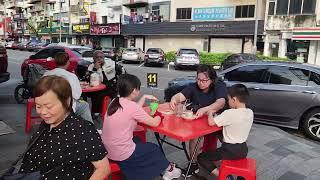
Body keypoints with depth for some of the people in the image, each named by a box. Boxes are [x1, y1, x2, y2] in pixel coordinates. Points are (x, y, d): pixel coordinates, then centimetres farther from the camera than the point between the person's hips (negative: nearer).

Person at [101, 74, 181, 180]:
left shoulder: (115, 102, 1)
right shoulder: (131, 105, -21)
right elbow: (154, 123, -11)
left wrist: (144, 98, 19)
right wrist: (158, 117, 10)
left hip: (108, 150, 7)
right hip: (122, 154, -7)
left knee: (138, 141, 30)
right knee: (154, 149, 16)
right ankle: (169, 169, 40)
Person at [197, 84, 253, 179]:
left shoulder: (230, 113, -23)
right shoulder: (250, 113, -1)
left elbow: (211, 122, -23)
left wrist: (210, 113, -4)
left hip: (230, 151, -7)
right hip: (243, 150, 7)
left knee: (201, 157, 5)